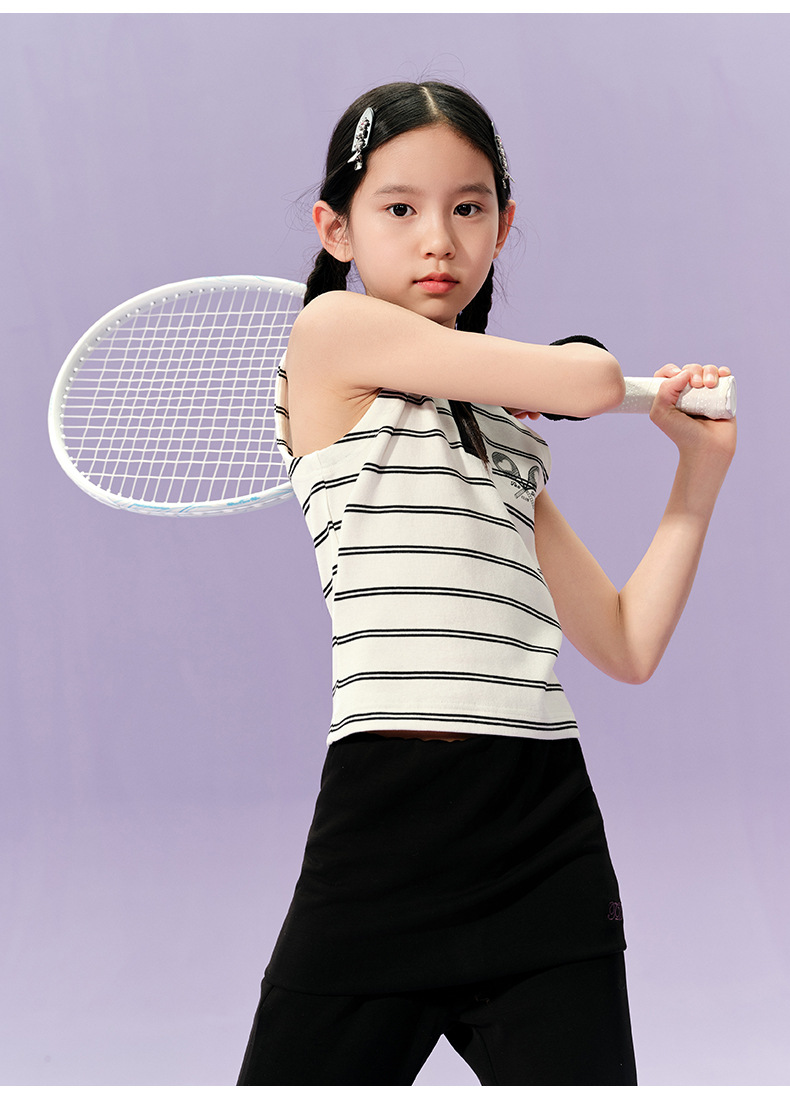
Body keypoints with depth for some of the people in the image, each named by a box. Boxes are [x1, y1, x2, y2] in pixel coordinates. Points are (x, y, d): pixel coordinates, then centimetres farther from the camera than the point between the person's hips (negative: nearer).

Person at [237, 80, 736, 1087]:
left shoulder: (508, 429, 21)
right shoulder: (333, 331, 2)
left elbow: (628, 647, 17)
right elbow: (592, 379, -4)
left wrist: (702, 459, 15)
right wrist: (571, 367, 19)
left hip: (549, 836, 6)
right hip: (392, 813, -6)